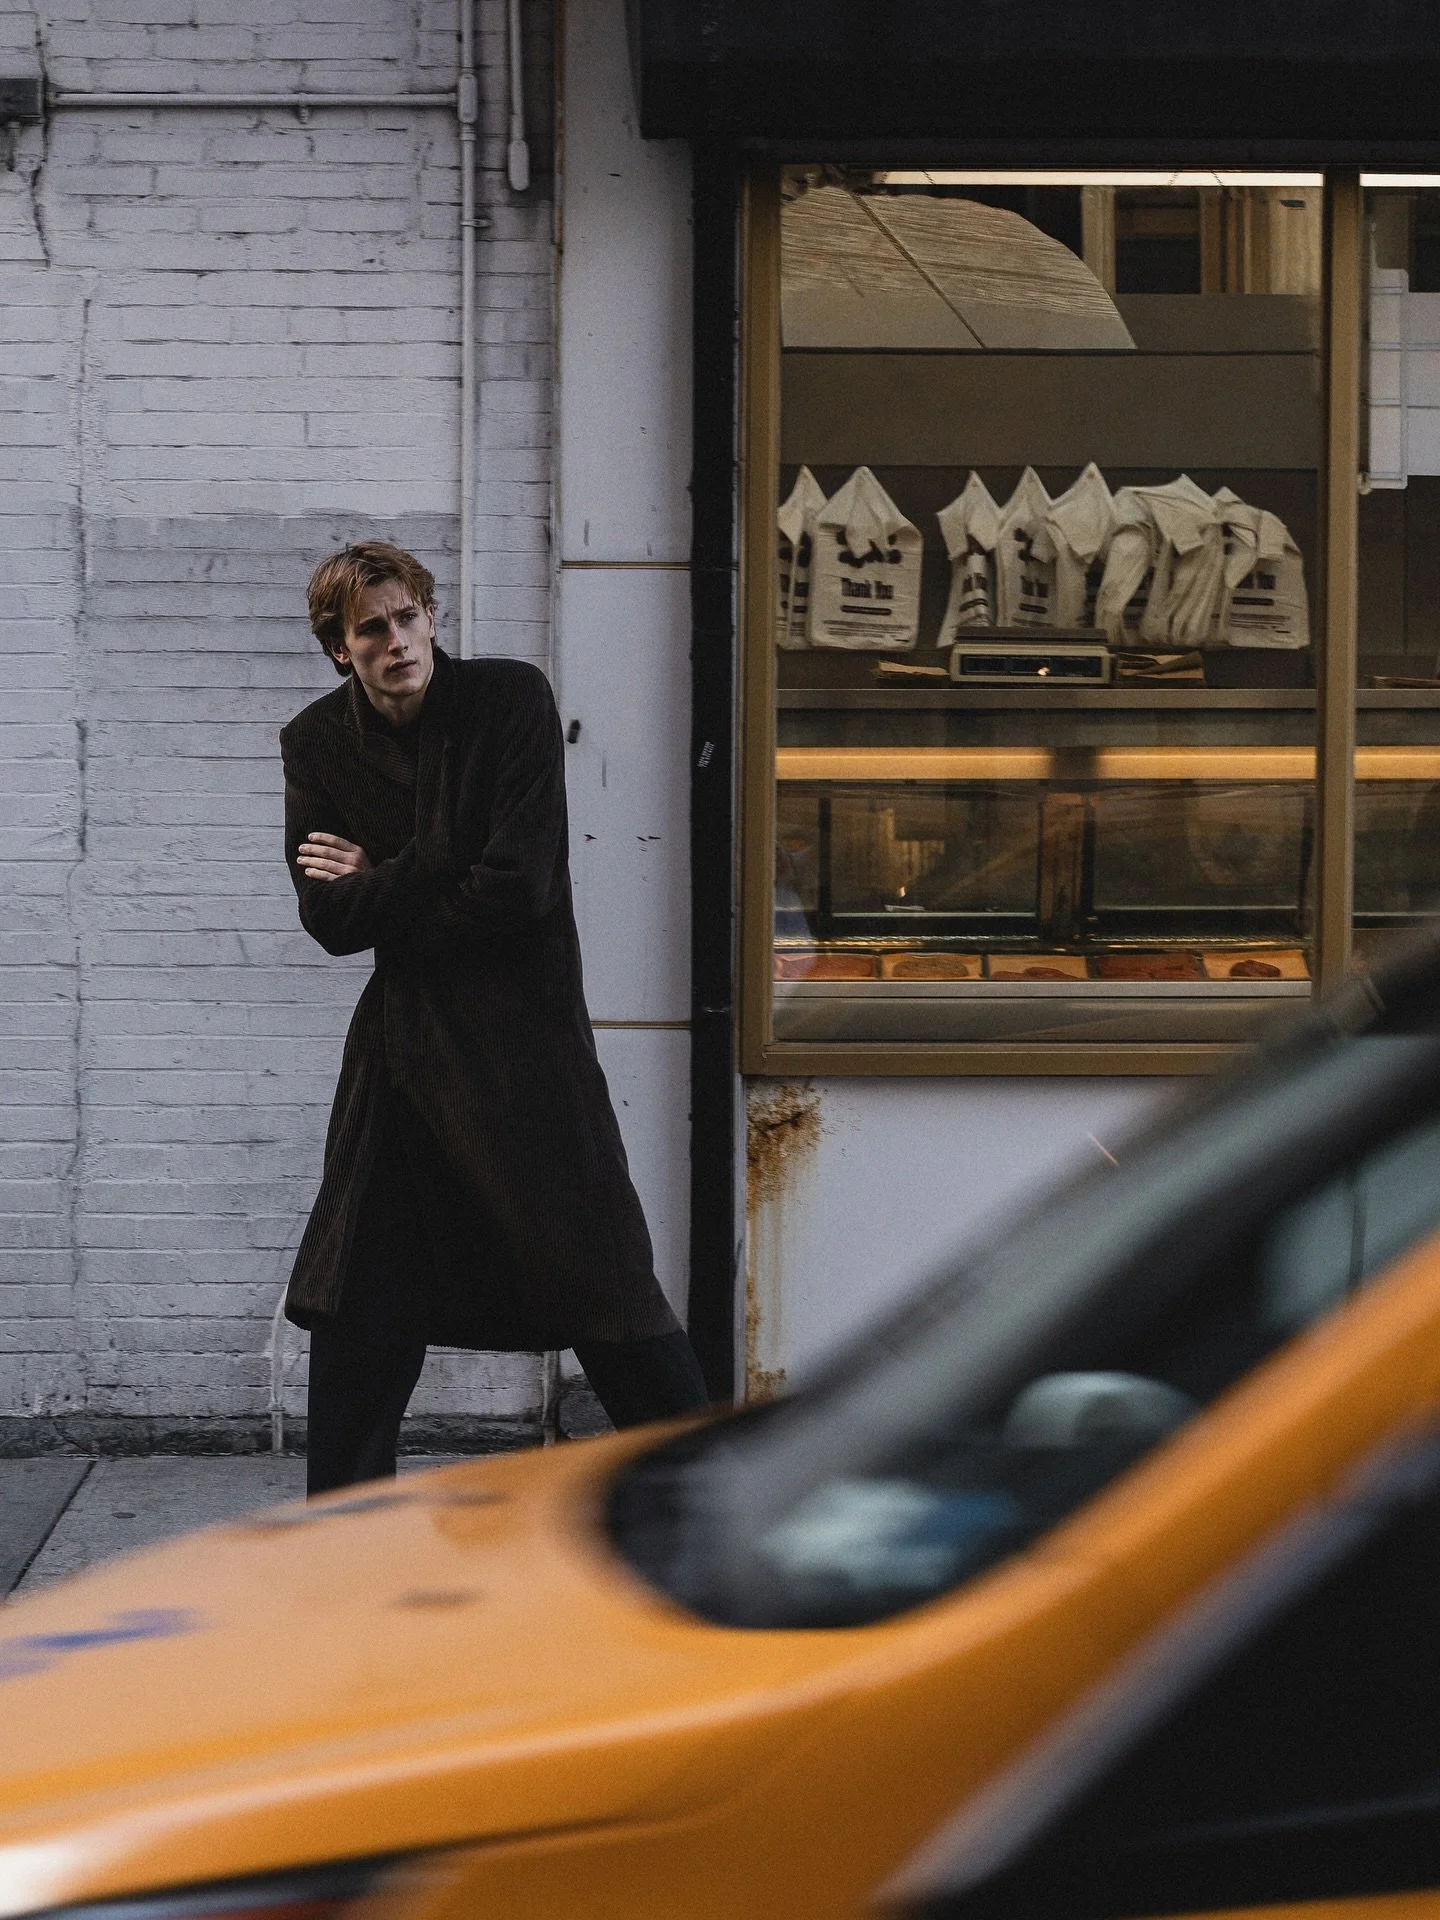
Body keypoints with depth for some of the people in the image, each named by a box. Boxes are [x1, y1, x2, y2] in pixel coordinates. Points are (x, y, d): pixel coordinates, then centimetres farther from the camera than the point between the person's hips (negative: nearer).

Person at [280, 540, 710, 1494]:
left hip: (525, 1033, -4)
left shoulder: (513, 700, -8)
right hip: (400, 1047, 4)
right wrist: (428, 879, -14)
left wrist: (381, 889, -6)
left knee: (603, 1275, -3)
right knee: (356, 1308, 7)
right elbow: (327, 920, -2)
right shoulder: (317, 744, 4)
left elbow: (521, 886, -16)